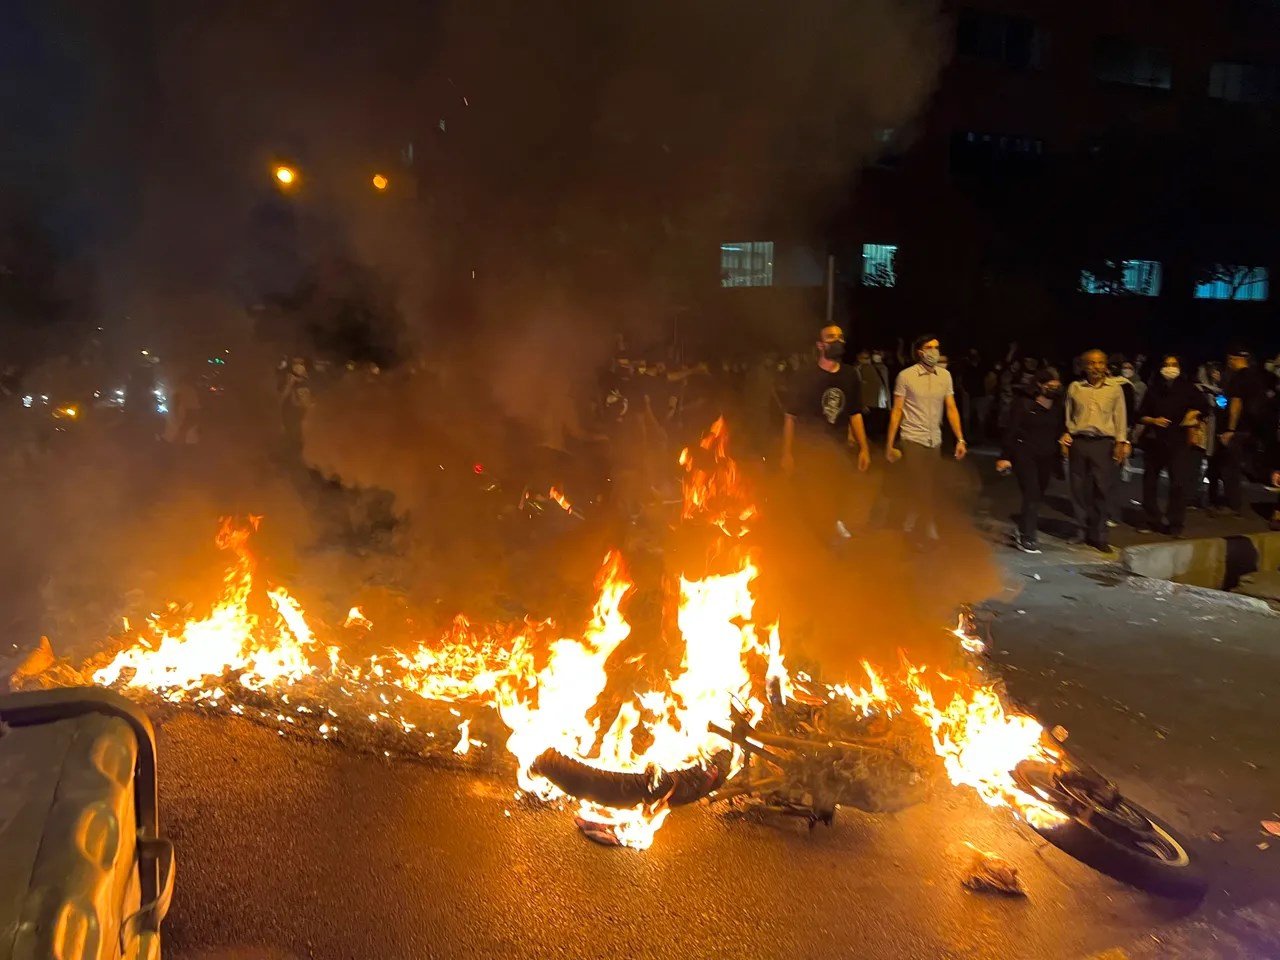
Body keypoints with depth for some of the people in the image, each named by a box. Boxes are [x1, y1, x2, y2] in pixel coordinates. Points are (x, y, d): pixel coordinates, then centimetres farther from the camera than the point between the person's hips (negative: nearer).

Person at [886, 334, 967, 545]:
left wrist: (960, 439, -3)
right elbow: (896, 411, -4)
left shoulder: (945, 375, 4)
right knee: (920, 489, -4)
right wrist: (889, 445, -6)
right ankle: (929, 532, 9)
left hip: (935, 441, 4)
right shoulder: (906, 376, -7)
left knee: (932, 489, 8)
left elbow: (951, 409, 5)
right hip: (912, 440, -4)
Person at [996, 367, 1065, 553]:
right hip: (1024, 453, -5)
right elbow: (1011, 430, -7)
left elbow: (1060, 433, 12)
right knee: (1032, 493, -13)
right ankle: (1026, 537, -8)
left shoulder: (1058, 408, 7)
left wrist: (1058, 460, 12)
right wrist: (1005, 456, -11)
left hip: (1046, 457, 5)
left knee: (1038, 495, 9)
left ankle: (1023, 531, 27)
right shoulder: (1024, 403, -6)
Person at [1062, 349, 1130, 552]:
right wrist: (1066, 438, 9)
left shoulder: (1115, 388, 6)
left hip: (1104, 444, -1)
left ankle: (1098, 535, 6)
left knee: (1102, 490, -3)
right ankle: (1084, 530, 17)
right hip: (1079, 442, 1)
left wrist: (1121, 442, -1)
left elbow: (1120, 417, 7)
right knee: (1080, 489, 4)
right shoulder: (1074, 388, 9)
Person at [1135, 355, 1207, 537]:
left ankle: (1176, 523, 1)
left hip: (1179, 441, -2)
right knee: (1150, 480, 7)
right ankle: (1152, 520, 19)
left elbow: (1204, 407, 14)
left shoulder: (1187, 388, 4)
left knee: (1178, 482, -8)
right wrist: (1153, 421, -12)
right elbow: (1141, 415, 6)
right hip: (1153, 440, 2)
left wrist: (1194, 414, -4)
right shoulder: (1153, 390, 6)